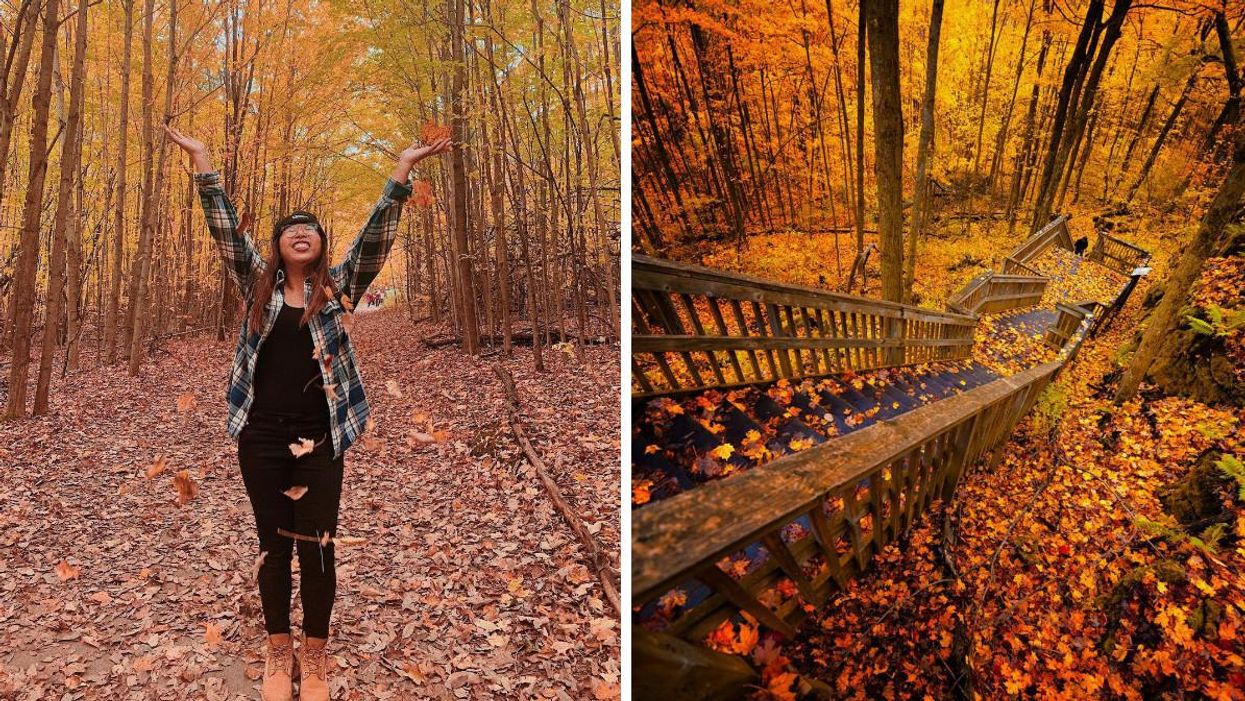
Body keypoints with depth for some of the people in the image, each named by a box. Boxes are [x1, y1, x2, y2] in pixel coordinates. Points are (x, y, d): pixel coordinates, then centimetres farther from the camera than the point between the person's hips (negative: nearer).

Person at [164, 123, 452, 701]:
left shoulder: (338, 286, 5)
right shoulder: (259, 284, 8)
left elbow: (375, 235, -3)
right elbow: (225, 229, 3)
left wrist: (402, 170, -10)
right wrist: (202, 161, -4)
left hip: (319, 438, -1)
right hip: (261, 435, 1)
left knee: (316, 548, 4)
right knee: (273, 545, 10)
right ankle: (278, 653, 25)